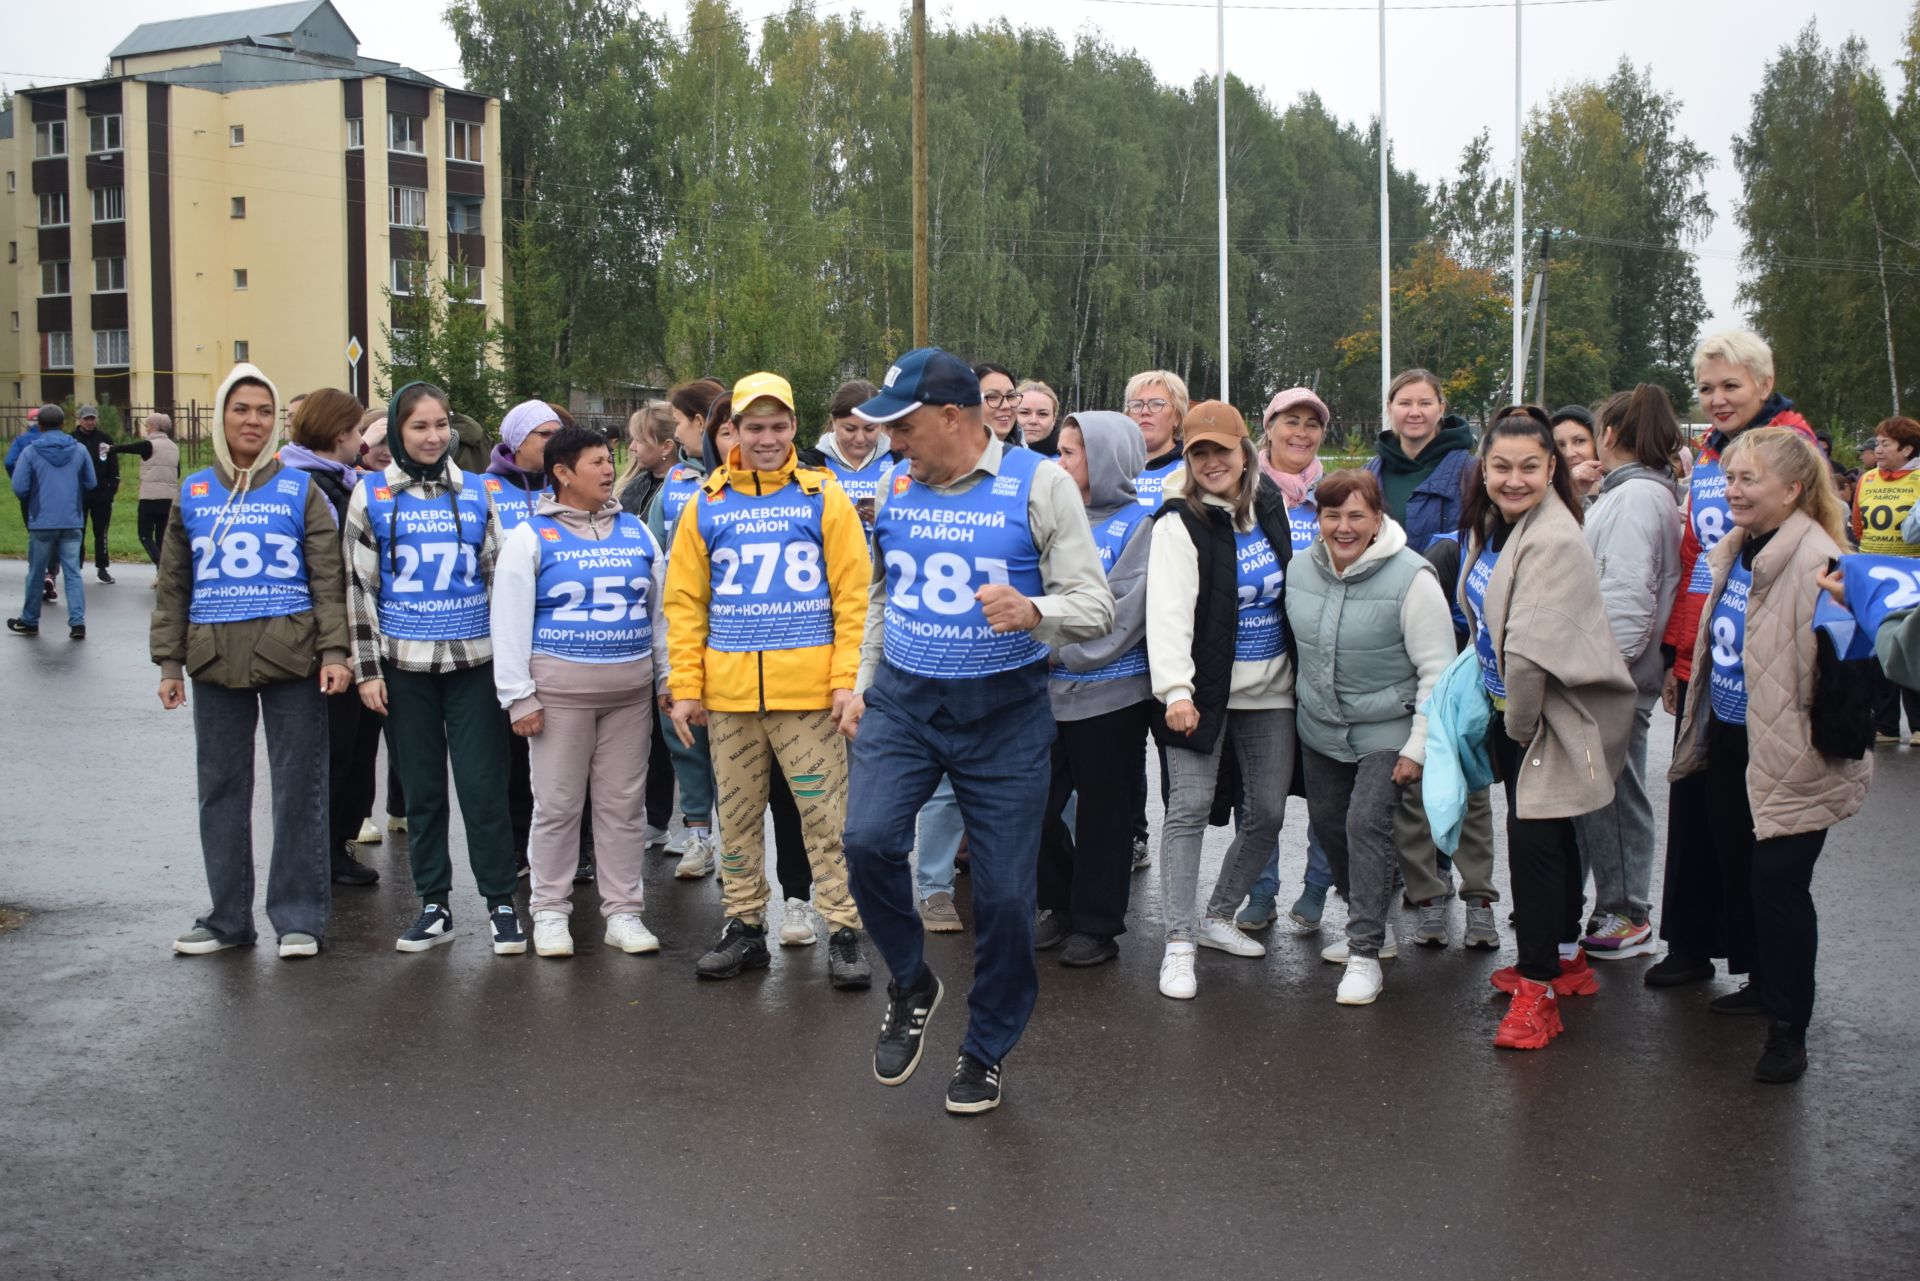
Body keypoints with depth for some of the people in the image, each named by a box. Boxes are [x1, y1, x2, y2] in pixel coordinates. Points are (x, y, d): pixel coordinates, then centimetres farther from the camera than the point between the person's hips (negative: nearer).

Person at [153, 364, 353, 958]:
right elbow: (173, 585, 13)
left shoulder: (300, 490, 2)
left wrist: (335, 651, -9)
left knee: (299, 787, 1)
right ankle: (228, 916, 19)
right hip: (216, 659, 3)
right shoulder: (193, 493, 10)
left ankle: (299, 917, 10)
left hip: (291, 658, -3)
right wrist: (169, 662, 7)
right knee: (221, 788, 8)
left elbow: (329, 579, 0)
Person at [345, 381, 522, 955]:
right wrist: (367, 668, -2)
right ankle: (434, 904, 18)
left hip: (474, 659, 0)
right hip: (405, 663, 0)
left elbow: (498, 574, 13)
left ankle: (501, 902, 9)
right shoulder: (373, 495, 3)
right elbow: (359, 585, 3)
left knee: (484, 785, -1)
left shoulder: (475, 492, 8)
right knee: (422, 788, 7)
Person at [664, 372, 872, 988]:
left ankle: (844, 931, 9)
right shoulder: (706, 505, 8)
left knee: (826, 815, 0)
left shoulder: (824, 497, 2)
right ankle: (744, 926, 24)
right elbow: (685, 601, 9)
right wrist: (685, 686, 2)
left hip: (808, 689, -3)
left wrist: (849, 677, -9)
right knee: (737, 816, 12)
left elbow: (854, 594, -1)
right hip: (727, 692, 3)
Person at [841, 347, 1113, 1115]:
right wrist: (864, 683, 17)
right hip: (902, 703, 3)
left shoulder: (1039, 484, -9)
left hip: (1003, 713, -3)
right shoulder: (897, 485, 5)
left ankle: (986, 1052, 24)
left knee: (1005, 893, 2)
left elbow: (1095, 606, -11)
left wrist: (1034, 612, -31)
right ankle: (912, 986, 9)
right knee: (868, 839, -19)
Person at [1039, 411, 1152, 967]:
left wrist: (1061, 650, -15)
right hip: (1047, 691, 5)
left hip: (1110, 693, -5)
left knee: (1103, 812, 5)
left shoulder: (1140, 525, -7)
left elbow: (1123, 615, -14)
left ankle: (1097, 923, 19)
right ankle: (1062, 905, 27)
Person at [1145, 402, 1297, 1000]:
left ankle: (1218, 918, 28)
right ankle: (1179, 942, -1)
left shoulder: (1271, 507, 6)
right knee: (1190, 806, -8)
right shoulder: (1179, 523, -12)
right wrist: (1175, 689, -34)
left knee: (1269, 809, 9)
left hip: (1270, 687, 6)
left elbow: (1297, 584, 21)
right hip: (1205, 687, -6)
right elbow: (1169, 611, -22)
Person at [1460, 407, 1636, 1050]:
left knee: (1534, 839, -9)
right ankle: (1566, 960, 36)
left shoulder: (1553, 539, -24)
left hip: (1560, 712, -9)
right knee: (1549, 836, 20)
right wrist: (1503, 713, 12)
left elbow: (1533, 648, -29)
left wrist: (1520, 721, -16)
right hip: (1514, 707, 9)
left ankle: (1538, 988, 0)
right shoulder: (1489, 525, 6)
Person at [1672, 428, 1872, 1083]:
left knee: (1778, 882, -5)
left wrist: (1835, 739, -23)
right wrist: (1700, 726, 23)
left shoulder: (1816, 562, -21)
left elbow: (1839, 665, -24)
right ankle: (1760, 981, 38)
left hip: (1788, 757, -9)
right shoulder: (1735, 550, 8)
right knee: (1735, 868, 19)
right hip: (1730, 741, 9)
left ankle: (1788, 1029, 7)